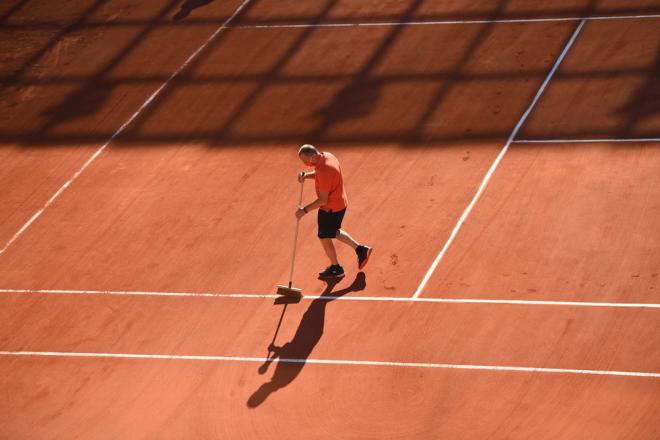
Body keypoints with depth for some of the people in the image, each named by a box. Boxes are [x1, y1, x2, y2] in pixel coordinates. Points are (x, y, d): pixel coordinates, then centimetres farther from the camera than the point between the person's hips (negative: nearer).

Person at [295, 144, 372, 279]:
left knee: (324, 237, 11)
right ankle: (360, 249, 32)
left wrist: (305, 210, -23)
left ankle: (336, 268, 30)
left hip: (331, 208, -9)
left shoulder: (324, 171, -34)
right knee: (333, 232, 28)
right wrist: (306, 175, -4)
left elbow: (323, 200, -28)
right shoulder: (326, 156, -5)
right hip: (340, 203, 9)